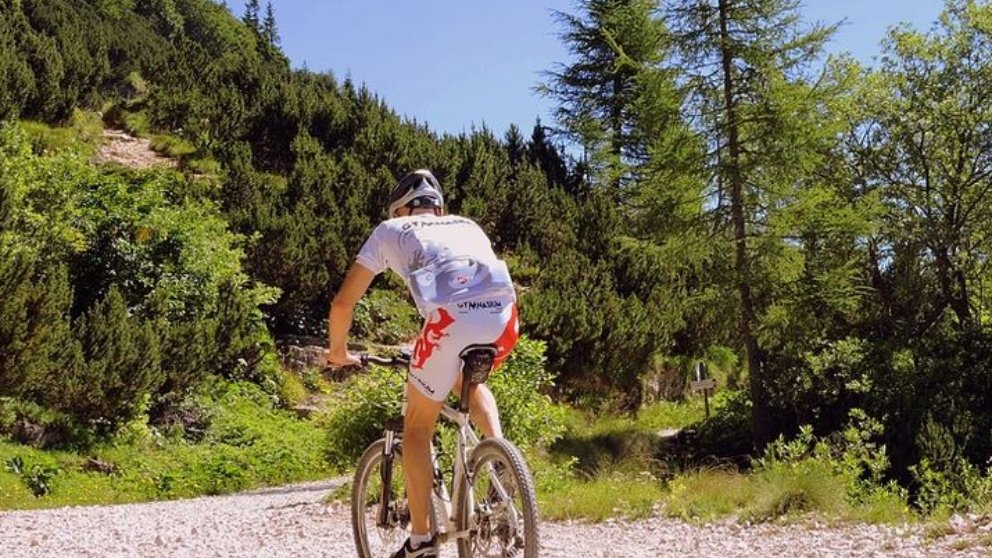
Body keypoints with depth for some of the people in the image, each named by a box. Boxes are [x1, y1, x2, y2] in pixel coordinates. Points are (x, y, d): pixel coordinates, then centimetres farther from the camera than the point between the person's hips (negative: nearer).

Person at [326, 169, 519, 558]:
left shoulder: (389, 230, 26)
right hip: (504, 320, 4)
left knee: (418, 426, 18)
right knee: (468, 381, 37)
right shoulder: (467, 225, 35)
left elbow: (343, 302, 24)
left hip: (451, 321, -4)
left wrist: (338, 352, 41)